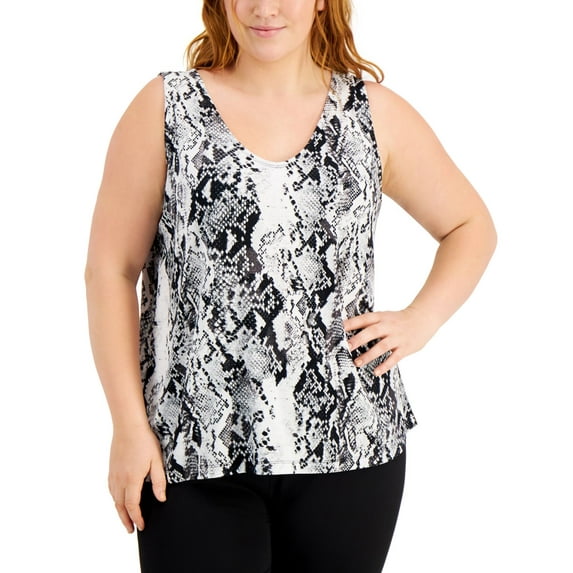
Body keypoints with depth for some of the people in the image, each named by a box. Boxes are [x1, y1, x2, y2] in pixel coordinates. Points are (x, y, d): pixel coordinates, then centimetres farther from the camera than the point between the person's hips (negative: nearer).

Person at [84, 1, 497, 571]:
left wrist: (419, 320, 2)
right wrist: (129, 426, -5)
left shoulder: (374, 113, 8)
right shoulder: (165, 107, 3)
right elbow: (110, 270, 1)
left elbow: (471, 226, 19)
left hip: (349, 442, 2)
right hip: (194, 452, -2)